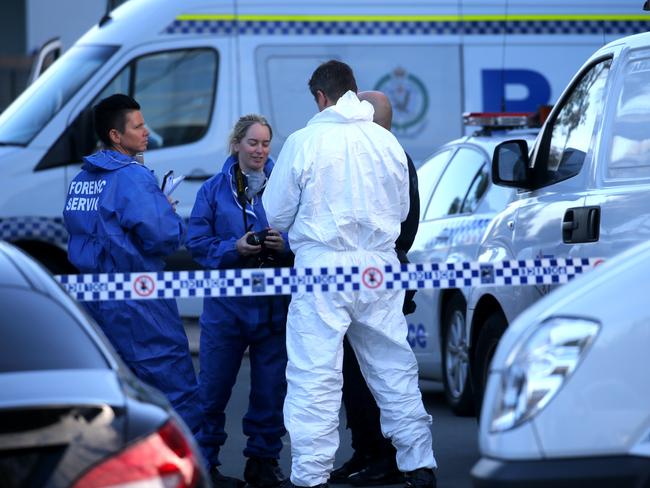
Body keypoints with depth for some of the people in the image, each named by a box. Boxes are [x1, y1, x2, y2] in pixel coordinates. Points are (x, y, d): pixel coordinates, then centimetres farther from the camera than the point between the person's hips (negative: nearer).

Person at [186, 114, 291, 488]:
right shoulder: (214, 189, 6)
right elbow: (197, 242, 1)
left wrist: (284, 245, -17)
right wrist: (234, 248, -15)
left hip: (274, 303, 1)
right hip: (226, 304, -1)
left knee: (271, 386, 5)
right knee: (214, 385, -1)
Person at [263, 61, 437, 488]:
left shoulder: (304, 142, -7)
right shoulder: (387, 141, 5)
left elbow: (276, 215, 0)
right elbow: (402, 209, 16)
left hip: (323, 265, -4)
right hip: (379, 263, 4)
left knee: (315, 377, -3)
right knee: (394, 370, 12)